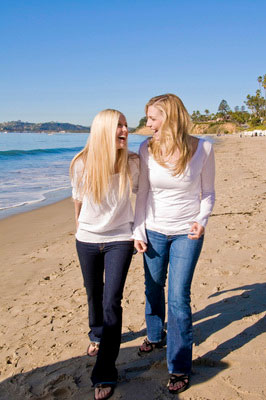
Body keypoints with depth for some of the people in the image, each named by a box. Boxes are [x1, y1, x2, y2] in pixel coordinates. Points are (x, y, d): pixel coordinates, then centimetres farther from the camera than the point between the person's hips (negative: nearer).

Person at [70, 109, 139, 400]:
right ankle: (97, 335, 51)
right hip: (87, 240, 2)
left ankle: (105, 373, 4)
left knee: (112, 302, -8)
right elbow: (77, 198, 4)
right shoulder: (81, 164, -14)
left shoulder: (131, 163, -14)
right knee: (94, 295, 20)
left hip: (119, 240, -2)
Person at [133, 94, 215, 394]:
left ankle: (179, 367, 15)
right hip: (154, 231, 3)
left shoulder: (202, 148, -12)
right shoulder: (147, 149, -7)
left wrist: (202, 220, -19)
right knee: (153, 289, 17)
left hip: (186, 234, -3)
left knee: (178, 298, -3)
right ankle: (155, 336, 46)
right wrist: (138, 231, -1)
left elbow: (208, 192, -1)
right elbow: (143, 193, 2)